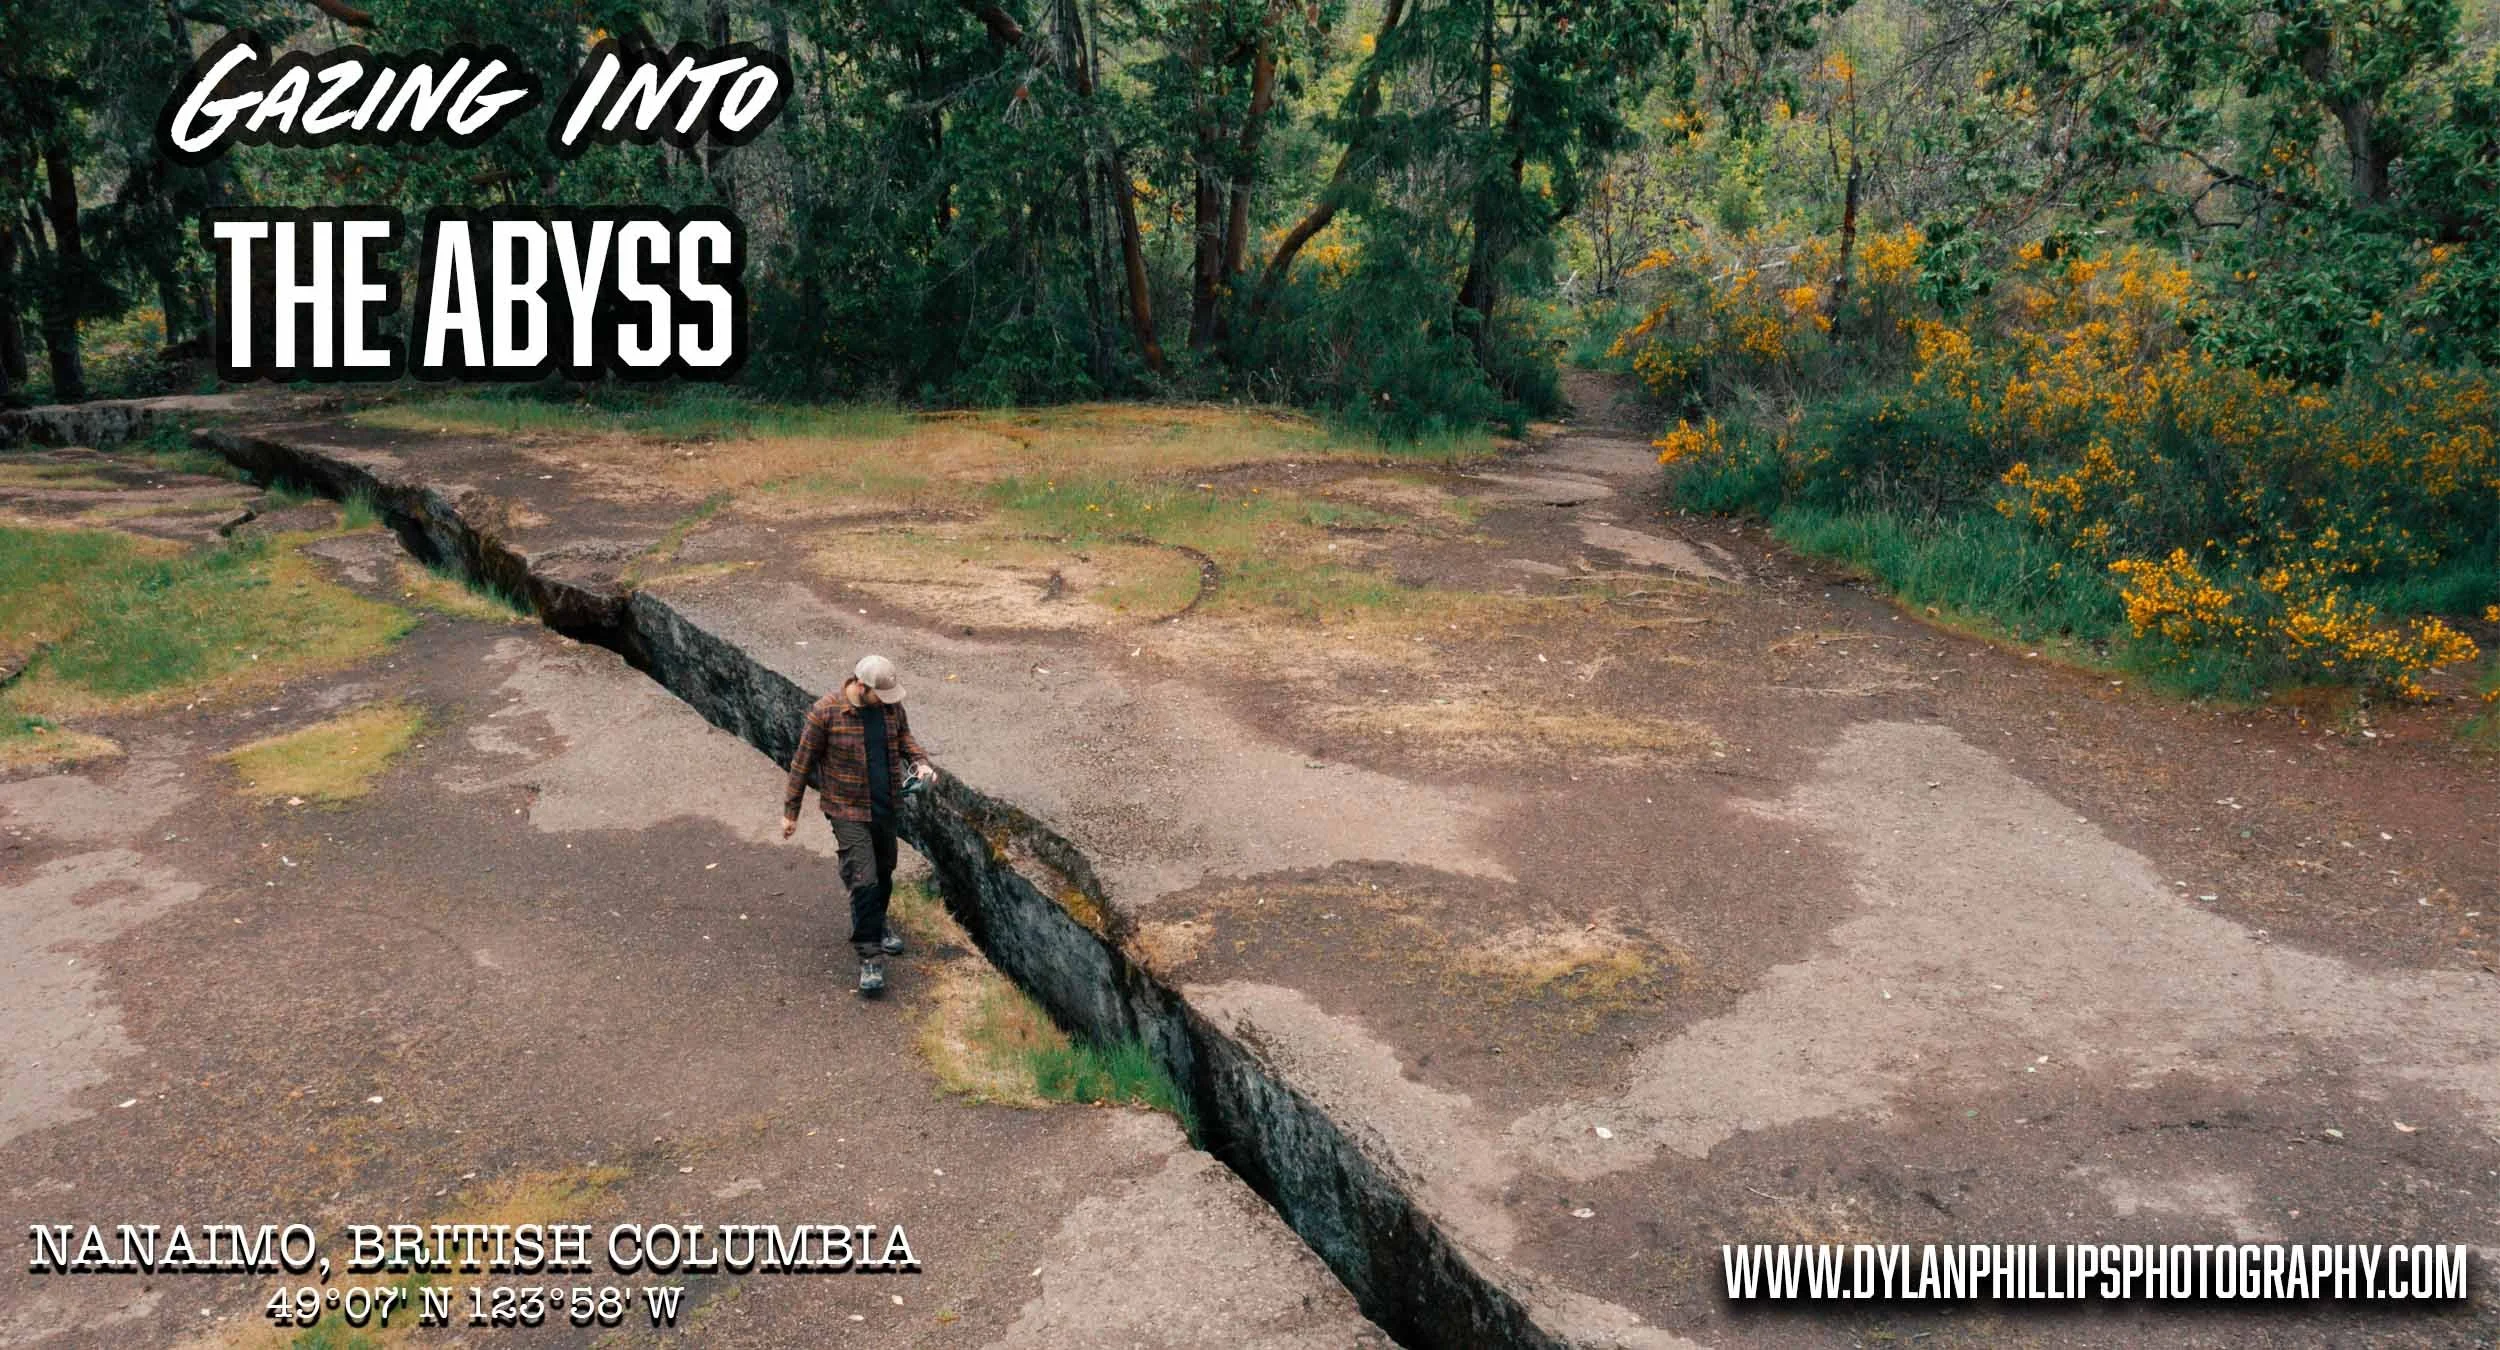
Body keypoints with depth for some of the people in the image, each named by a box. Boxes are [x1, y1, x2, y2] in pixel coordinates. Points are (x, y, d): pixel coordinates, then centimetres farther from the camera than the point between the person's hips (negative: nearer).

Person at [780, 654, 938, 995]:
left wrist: (920, 760, -7)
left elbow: (904, 737, 15)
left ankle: (876, 926, 46)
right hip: (847, 810, -6)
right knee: (863, 880, -13)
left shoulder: (891, 705, -4)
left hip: (885, 806, 6)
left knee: (884, 871, 21)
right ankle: (870, 958, -5)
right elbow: (803, 761, -10)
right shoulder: (827, 711, -19)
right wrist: (791, 811, -5)